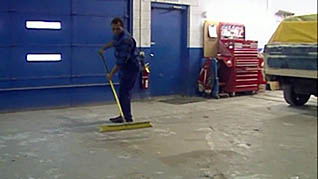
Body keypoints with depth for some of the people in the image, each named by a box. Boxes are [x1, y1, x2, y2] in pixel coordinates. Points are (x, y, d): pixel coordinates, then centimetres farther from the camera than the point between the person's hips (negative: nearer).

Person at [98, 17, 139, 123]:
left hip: (130, 68, -10)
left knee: (124, 93, -13)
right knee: (123, 92, 12)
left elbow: (121, 60, -27)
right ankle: (124, 116, 20)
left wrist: (111, 74, -22)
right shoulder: (118, 35, 4)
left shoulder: (126, 39, -26)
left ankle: (128, 118, -9)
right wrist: (104, 48, 39)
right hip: (124, 68, 10)